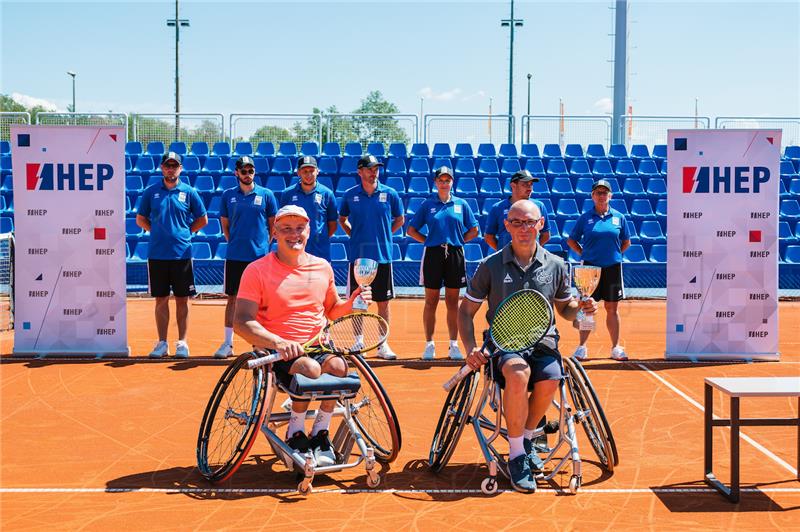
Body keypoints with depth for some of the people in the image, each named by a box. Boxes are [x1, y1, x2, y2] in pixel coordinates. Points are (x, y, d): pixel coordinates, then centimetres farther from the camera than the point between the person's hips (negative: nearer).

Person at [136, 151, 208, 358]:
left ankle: (182, 343, 11)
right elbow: (140, 219, 14)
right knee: (161, 300, 6)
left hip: (182, 254, -1)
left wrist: (184, 232, 4)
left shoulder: (189, 192, 3)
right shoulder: (151, 192, 6)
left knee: (182, 300, 3)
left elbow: (202, 220, 10)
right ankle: (162, 343, 13)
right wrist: (157, 231, 4)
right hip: (157, 254, 1)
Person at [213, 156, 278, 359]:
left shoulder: (266, 194, 2)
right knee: (232, 297, 3)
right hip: (234, 256, 1)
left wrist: (263, 244, 3)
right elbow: (225, 224, 15)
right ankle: (228, 343, 9)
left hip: (260, 256, -1)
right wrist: (234, 243, 8)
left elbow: (273, 224, 8)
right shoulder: (228, 195, 7)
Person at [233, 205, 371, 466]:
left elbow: (332, 310, 25)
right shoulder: (257, 271, -4)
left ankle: (320, 433, -8)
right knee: (309, 368, -34)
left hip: (317, 347, 4)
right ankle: (295, 433, -9)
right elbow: (241, 322, -12)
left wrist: (351, 303, 1)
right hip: (276, 352, -4)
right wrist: (278, 342, -28)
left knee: (338, 365, -29)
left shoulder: (322, 267, 11)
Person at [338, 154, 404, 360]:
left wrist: (383, 235, 6)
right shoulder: (350, 195, 2)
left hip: (383, 255, 0)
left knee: (383, 302, 4)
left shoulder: (390, 194, 1)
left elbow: (399, 220, 13)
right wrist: (354, 235, 6)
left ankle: (383, 345, 12)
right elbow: (342, 219, 18)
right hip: (357, 255, 0)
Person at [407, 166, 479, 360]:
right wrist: (429, 240, -1)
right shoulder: (427, 204, 4)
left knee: (452, 302, 6)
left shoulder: (461, 204, 7)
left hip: (455, 255, 1)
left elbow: (474, 230, 13)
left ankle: (453, 345, 13)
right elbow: (411, 230, 8)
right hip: (433, 255, -1)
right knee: (431, 302, 3)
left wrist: (458, 240, 2)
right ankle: (429, 345, 10)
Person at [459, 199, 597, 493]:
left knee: (549, 380, -31)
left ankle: (526, 438, -1)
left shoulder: (555, 266, 7)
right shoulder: (491, 266, 2)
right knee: (518, 372, -36)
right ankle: (516, 455, -19)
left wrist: (581, 306, -3)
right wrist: (471, 348, -7)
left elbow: (565, 309, 21)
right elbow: (466, 310, 8)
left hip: (542, 341, 2)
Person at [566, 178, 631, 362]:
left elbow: (626, 242, 16)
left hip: (613, 267, 1)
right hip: (590, 267, -1)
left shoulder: (619, 217, 5)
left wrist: (615, 254, 5)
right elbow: (571, 240, 9)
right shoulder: (585, 217, 1)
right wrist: (584, 253, 1)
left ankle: (615, 347, 14)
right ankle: (582, 347, 8)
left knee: (612, 309, 7)